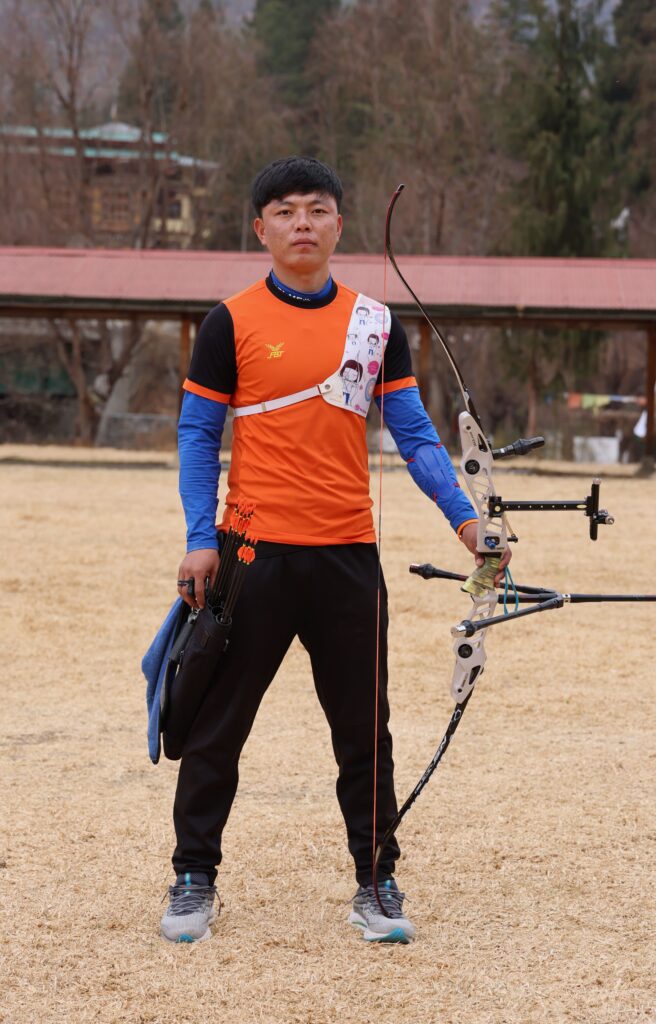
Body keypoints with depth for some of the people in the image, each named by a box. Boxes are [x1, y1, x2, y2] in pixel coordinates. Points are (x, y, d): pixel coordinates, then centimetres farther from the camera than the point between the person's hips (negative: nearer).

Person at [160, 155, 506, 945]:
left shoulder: (375, 325, 8)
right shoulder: (232, 323, 0)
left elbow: (413, 434, 7)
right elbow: (197, 434, 1)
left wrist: (462, 517, -6)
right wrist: (201, 539, -8)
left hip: (347, 554, 2)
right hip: (256, 553, -2)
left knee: (363, 730, 7)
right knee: (219, 723, 4)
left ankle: (376, 884, 16)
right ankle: (194, 879, 16)